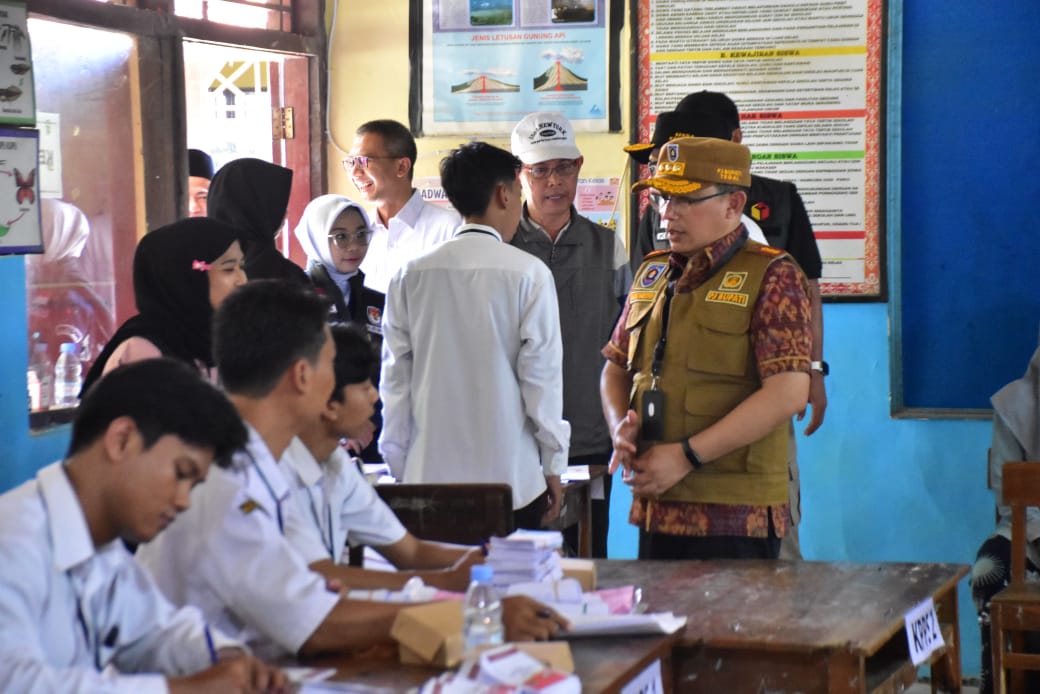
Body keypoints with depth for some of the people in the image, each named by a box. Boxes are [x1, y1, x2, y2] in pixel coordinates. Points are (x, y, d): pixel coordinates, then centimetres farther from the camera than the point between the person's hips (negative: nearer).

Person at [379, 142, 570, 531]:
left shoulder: (411, 275, 3)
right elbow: (541, 374, -5)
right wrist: (553, 465, 4)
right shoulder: (527, 274, -6)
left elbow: (395, 377, 6)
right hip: (511, 479, -3)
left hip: (428, 474, 3)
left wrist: (398, 464, 13)